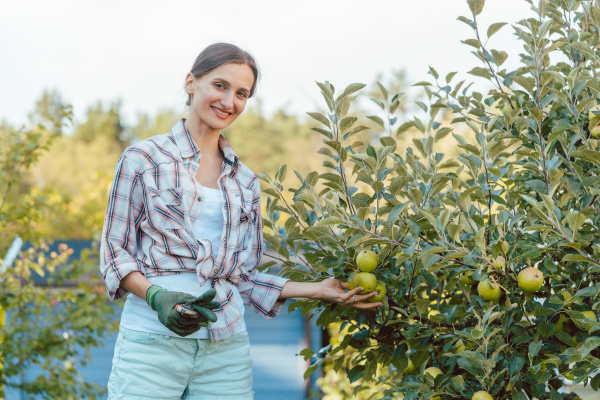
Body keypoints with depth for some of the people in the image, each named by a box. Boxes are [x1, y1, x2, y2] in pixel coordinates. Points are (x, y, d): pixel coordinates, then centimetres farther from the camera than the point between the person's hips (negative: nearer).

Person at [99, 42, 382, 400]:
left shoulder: (245, 181, 14)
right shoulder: (143, 160, 2)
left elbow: (243, 275, 14)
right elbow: (114, 252, 0)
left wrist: (317, 289, 5)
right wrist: (157, 298, -16)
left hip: (226, 347, 3)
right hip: (152, 342, -3)